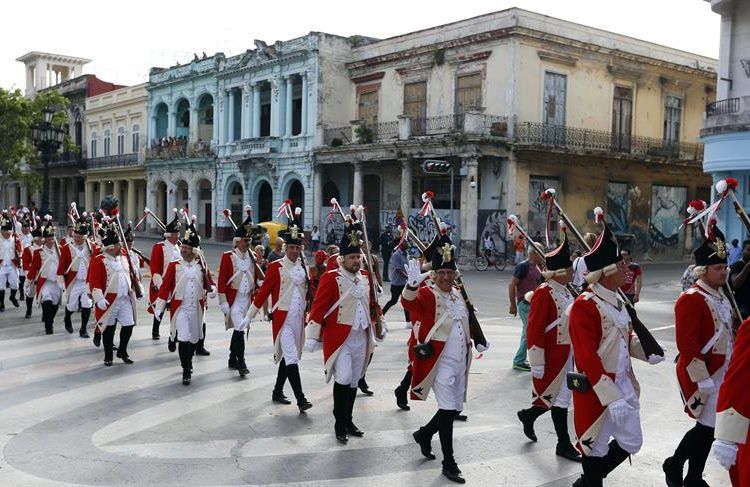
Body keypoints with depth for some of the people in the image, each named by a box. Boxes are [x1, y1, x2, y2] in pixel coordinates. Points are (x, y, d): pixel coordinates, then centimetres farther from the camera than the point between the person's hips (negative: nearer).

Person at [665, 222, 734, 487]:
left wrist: (729, 372, 19)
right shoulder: (691, 299, -18)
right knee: (708, 427, -6)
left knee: (709, 427, 12)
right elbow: (686, 344, -22)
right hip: (703, 376, -9)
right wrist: (703, 380, -21)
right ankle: (674, 465, 15)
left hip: (721, 374, 9)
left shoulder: (721, 296, 12)